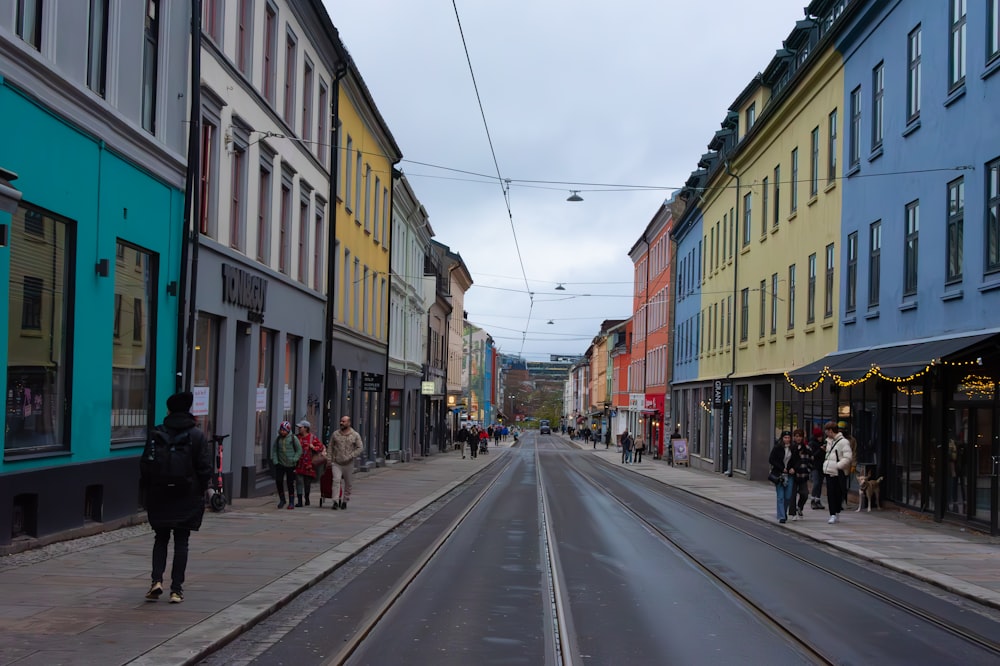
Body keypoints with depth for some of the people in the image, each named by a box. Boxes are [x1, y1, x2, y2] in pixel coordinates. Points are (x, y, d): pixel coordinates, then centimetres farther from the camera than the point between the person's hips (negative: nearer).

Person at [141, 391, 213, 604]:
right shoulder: (197, 435, -3)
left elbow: (145, 466, -1)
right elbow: (205, 468, -4)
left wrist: (146, 491, 9)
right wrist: (200, 491, 8)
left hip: (160, 496, 0)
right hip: (187, 498, 0)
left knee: (161, 539, 13)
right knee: (181, 542, 5)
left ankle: (157, 580, -4)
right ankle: (176, 588, 3)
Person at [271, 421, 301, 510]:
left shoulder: (293, 438, -3)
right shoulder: (278, 439, 6)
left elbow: (299, 450, -1)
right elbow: (274, 450, 12)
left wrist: (294, 460, -11)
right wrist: (275, 461, 1)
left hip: (290, 465, -2)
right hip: (280, 464, 2)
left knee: (290, 484, 1)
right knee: (278, 480, -10)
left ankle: (291, 502, 12)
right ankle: (282, 499, 9)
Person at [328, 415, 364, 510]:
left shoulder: (355, 435, 0)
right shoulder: (335, 434, 7)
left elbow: (360, 448, -4)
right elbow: (330, 447, 13)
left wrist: (351, 456, -14)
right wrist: (329, 459, 3)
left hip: (348, 464, 0)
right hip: (336, 463, 0)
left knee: (348, 484, 8)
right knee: (336, 480, -16)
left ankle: (344, 502, 22)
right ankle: (335, 502, -19)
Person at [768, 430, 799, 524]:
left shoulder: (793, 449, 5)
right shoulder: (777, 448, -4)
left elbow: (797, 460, 14)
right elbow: (771, 460, -5)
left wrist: (793, 468, -6)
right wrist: (782, 468, -11)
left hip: (790, 475, 3)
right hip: (779, 474, -3)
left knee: (788, 497, 3)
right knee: (780, 497, -6)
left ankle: (784, 513, 25)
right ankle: (781, 517, -5)